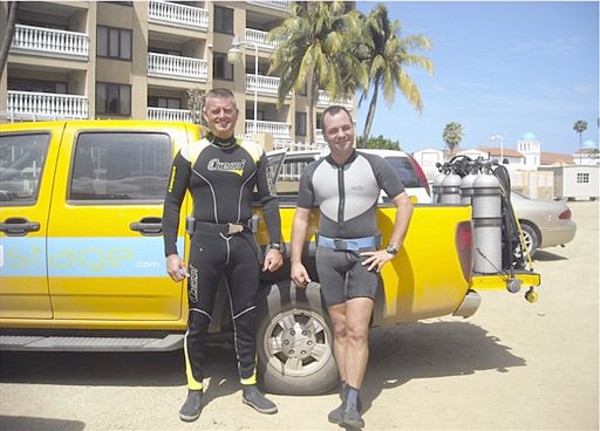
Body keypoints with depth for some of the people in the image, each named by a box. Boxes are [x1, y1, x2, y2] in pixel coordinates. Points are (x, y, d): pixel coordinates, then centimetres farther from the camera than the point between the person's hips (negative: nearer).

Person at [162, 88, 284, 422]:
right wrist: (171, 253, -2)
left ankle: (250, 387, 24)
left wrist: (275, 245, 2)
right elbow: (172, 203, 4)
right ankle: (195, 391, 20)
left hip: (244, 243, 2)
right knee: (198, 320, 5)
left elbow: (269, 200, 9)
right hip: (206, 242, -1)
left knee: (246, 319, 10)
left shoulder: (254, 153, 8)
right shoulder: (191, 153, 3)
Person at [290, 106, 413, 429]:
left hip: (364, 253, -3)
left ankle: (352, 405, -4)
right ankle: (349, 397, 16)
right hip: (328, 253, 3)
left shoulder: (374, 165, 0)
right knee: (340, 329, 7)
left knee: (357, 330, -8)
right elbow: (301, 218, 11)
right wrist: (296, 262, 5)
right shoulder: (313, 172, 8)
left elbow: (404, 204, 2)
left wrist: (391, 250, -3)